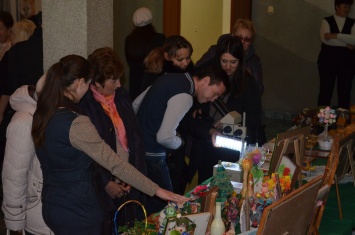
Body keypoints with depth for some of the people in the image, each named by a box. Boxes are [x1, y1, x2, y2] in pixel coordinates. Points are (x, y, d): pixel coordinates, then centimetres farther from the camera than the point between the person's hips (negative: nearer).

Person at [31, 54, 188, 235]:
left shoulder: (43, 114, 0)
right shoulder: (76, 124, -26)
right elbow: (115, 164, -26)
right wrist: (157, 190, -21)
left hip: (53, 205, 9)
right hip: (77, 212, -8)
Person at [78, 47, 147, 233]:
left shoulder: (121, 95, 4)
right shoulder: (83, 105, -14)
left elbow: (135, 135, 6)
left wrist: (136, 173, -2)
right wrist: (105, 183, -11)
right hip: (103, 187, -5)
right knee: (105, 229, 8)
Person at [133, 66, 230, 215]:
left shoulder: (171, 78, 9)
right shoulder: (184, 97, -20)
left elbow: (136, 104, 15)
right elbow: (165, 137, -25)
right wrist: (179, 142, -5)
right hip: (150, 156, -9)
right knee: (163, 207, 1)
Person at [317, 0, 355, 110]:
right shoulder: (327, 21, 3)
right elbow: (325, 39, -14)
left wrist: (336, 35, -19)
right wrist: (346, 44, -13)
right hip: (328, 61, -2)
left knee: (345, 91, 3)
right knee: (325, 90, -2)